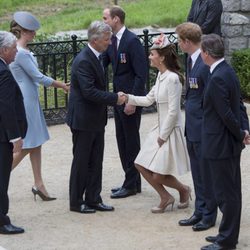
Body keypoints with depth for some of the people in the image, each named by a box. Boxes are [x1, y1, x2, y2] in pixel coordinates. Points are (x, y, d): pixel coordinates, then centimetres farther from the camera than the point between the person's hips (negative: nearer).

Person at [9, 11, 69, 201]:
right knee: (26, 145, -3)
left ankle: (39, 185, 13)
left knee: (36, 144, 10)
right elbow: (38, 77, -17)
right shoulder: (20, 53, -19)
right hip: (25, 102, -9)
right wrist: (62, 85, -7)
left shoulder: (24, 50, 10)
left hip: (31, 101, 9)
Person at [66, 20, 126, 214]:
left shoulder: (95, 57, 9)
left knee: (95, 162, 12)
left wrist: (113, 97, 10)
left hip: (96, 120, 9)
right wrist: (115, 98, -21)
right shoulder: (83, 61, -21)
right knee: (81, 162, 2)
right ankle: (76, 202, 13)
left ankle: (93, 199, 20)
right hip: (83, 120, -9)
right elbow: (89, 91, -26)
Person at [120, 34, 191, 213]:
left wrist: (163, 136, -15)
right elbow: (148, 100, 13)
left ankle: (184, 190, 22)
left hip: (171, 131, -9)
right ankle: (166, 197, 22)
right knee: (141, 165, 9)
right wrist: (128, 98, 1)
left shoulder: (172, 79, -21)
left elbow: (173, 111, -21)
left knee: (157, 175, -4)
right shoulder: (161, 76, 7)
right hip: (161, 129, 9)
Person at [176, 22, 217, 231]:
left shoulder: (205, 64, -21)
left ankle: (209, 216, 15)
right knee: (197, 174, 17)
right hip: (192, 128, 9)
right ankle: (200, 212, 27)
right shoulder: (191, 60, 9)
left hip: (203, 130, -9)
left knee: (206, 174, 3)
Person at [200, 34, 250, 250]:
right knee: (231, 191, 17)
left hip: (221, 145, -10)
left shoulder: (217, 79, -23)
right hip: (231, 144, 10)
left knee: (226, 193, -1)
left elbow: (226, 114, -22)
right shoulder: (228, 71, 8)